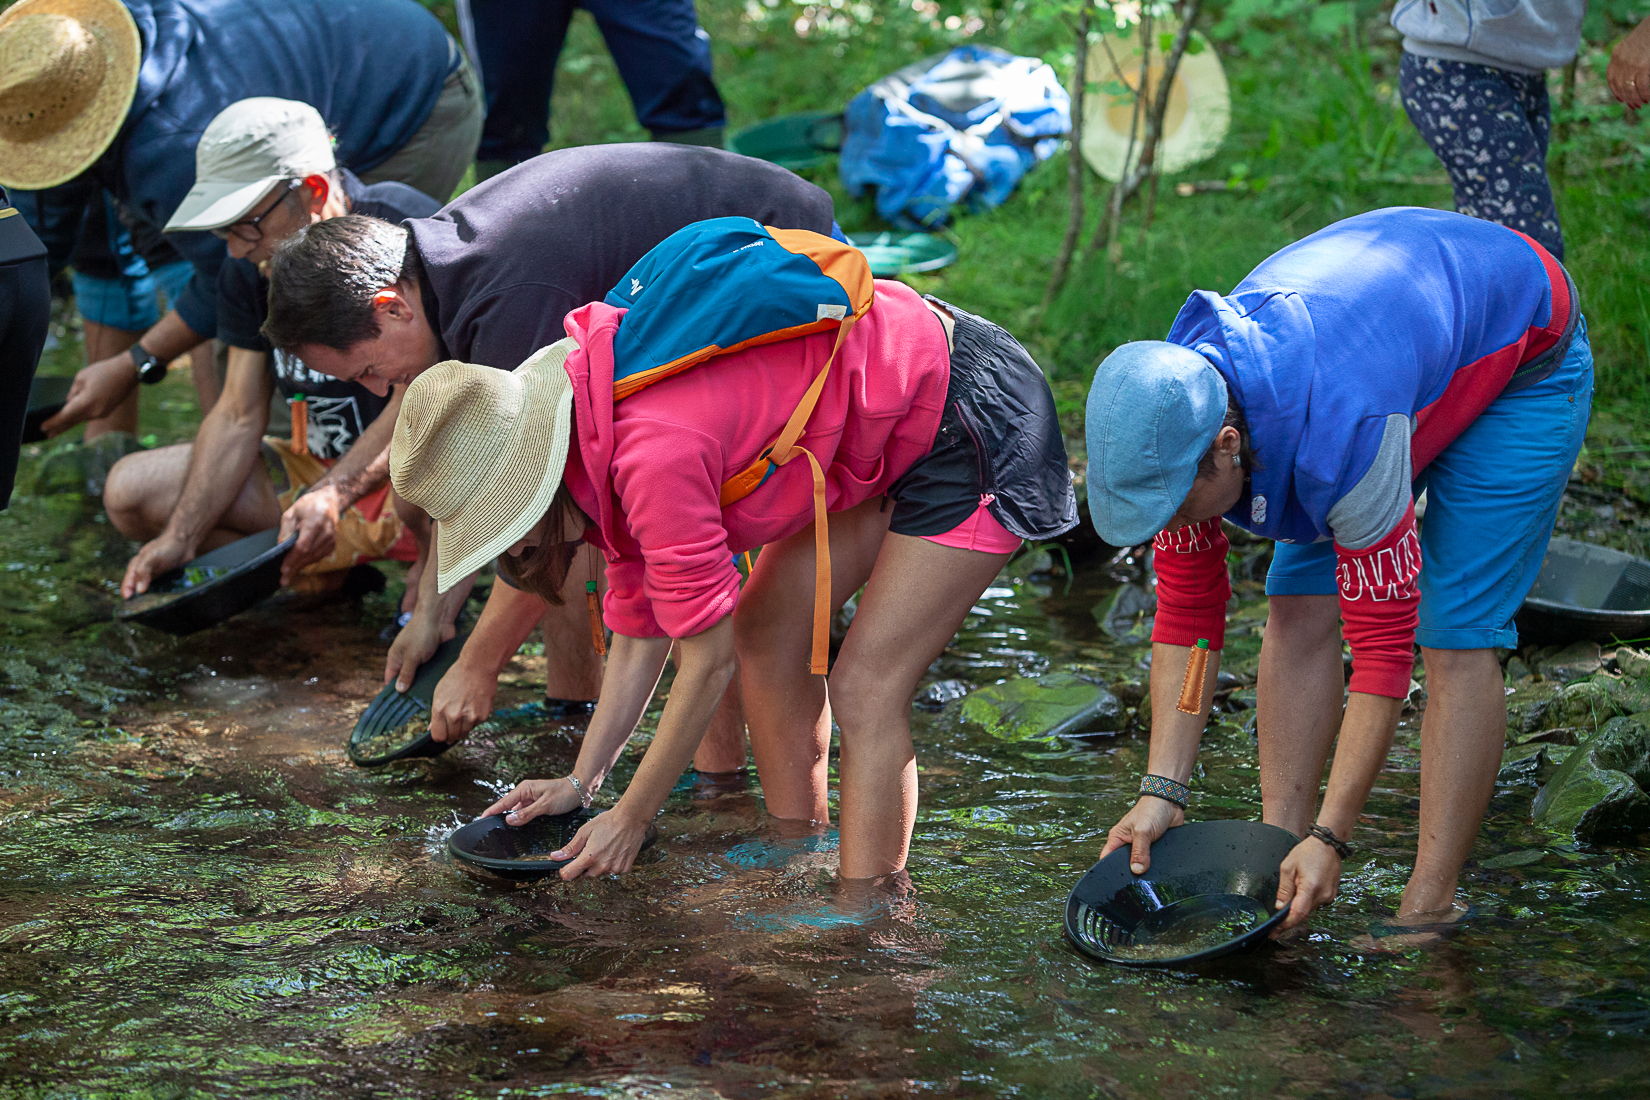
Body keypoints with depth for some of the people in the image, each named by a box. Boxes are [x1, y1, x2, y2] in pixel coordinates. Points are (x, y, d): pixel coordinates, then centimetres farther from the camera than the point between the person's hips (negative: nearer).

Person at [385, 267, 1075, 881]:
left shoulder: (654, 458, -29)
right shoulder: (596, 443, 0)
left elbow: (708, 660, -19)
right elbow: (639, 630, 9)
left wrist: (630, 819, -9)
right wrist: (580, 782, 7)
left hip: (973, 420, -10)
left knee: (865, 693, -11)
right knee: (765, 634, 10)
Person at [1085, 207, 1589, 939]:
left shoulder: (1340, 434, -44)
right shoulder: (1169, 418, -23)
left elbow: (1384, 644, -35)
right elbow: (1186, 616, -11)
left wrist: (1331, 837, -33)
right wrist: (1162, 792, -16)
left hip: (1524, 351, -7)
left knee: (1456, 638, -15)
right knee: (1300, 607, -6)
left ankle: (1428, 911, -10)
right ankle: (1280, 862, -2)